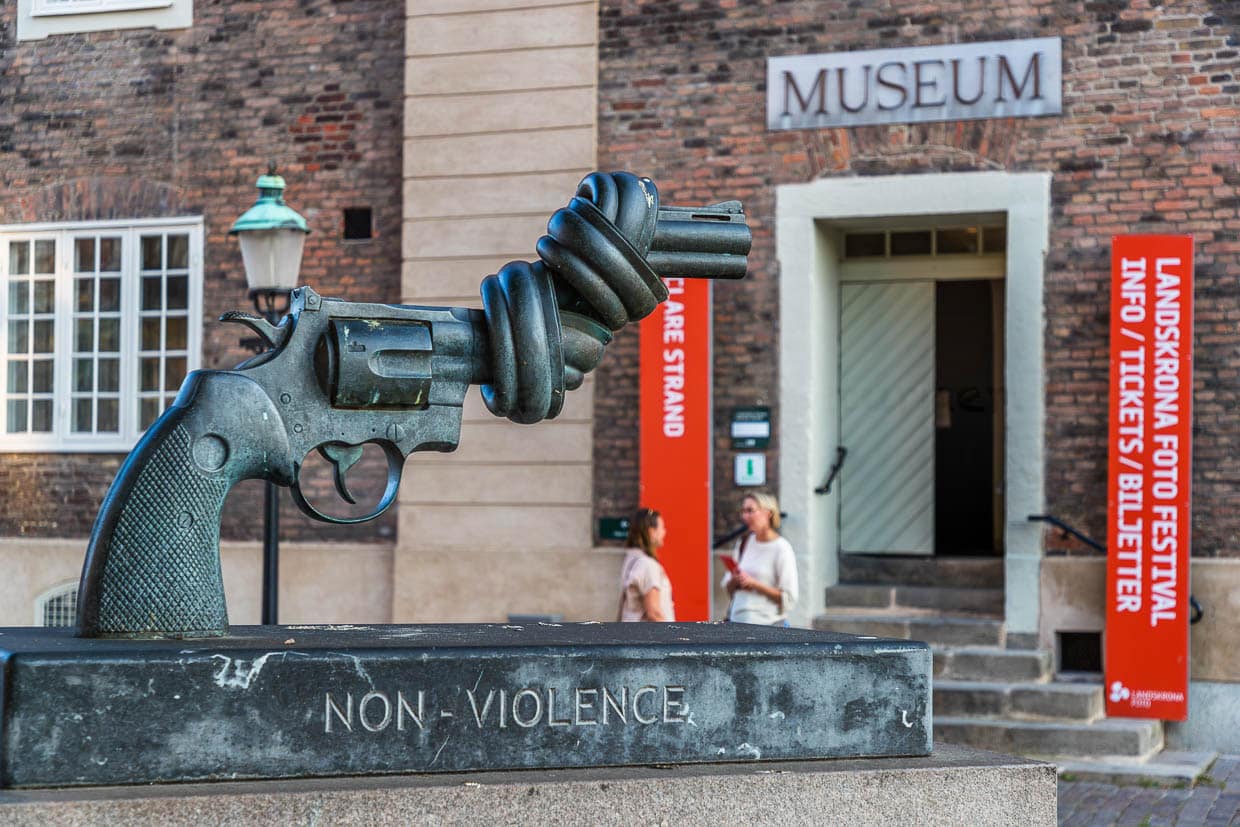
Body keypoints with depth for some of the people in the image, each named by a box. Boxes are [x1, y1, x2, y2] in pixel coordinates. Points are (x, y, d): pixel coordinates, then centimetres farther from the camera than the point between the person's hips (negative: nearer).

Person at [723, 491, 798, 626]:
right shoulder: (744, 542, 12)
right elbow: (728, 587, 19)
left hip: (768, 623, -6)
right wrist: (735, 581, -4)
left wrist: (753, 583, -15)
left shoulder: (781, 548, -7)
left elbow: (788, 598, -10)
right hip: (737, 620, 6)